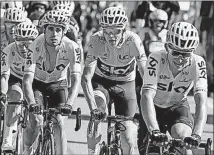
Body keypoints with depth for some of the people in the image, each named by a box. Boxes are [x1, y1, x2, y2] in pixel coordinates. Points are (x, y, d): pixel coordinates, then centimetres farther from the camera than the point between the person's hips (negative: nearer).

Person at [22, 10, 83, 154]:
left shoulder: (72, 48, -28)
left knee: (58, 122, -17)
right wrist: (32, 103, -53)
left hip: (58, 84, 1)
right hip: (37, 83, -1)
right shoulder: (36, 46, -31)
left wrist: (69, 104, -48)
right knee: (36, 121, -19)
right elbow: (27, 79, -36)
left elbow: (76, 80, -31)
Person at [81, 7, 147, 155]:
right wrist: (93, 107, -43)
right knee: (96, 115, -31)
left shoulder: (133, 40, -27)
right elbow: (86, 77, -30)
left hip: (125, 85, 0)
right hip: (101, 82, 0)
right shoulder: (96, 40, -26)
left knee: (127, 136, -8)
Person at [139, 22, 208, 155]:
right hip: (154, 107, 0)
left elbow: (201, 101, -33)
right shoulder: (156, 59, -32)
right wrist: (155, 132, -55)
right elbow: (147, 97, -41)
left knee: (183, 138, -28)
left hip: (177, 107, 0)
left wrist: (196, 134, -49)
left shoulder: (197, 63, -27)